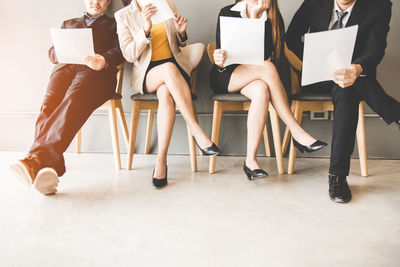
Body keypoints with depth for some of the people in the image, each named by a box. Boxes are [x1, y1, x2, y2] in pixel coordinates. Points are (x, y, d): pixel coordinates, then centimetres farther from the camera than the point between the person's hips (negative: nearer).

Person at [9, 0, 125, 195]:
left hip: (95, 71, -3)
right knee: (49, 104, -31)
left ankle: (37, 157, -55)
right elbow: (52, 52, 27)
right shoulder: (68, 24, 39)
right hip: (65, 67, 3)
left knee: (73, 101, -38)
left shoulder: (114, 25, 29)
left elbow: (119, 51, 9)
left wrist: (104, 60, -16)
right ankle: (51, 167, -49)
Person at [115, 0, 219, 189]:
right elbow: (129, 55, -8)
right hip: (146, 73, -1)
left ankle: (161, 160, -37)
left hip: (177, 66, 2)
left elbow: (180, 44, 17)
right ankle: (197, 132, -34)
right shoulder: (123, 16, 4)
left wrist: (181, 32, -7)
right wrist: (146, 28, -22)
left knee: (165, 93, -34)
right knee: (169, 68, -37)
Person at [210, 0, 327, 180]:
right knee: (267, 68, -31)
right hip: (224, 77, -2)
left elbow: (265, 54, -13)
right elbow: (222, 53, -4)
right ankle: (297, 132, -28)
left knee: (261, 90, -36)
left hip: (254, 79, 2)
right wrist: (220, 62, -28)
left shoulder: (272, 19, 3)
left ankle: (250, 160, -36)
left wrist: (254, 16, -16)